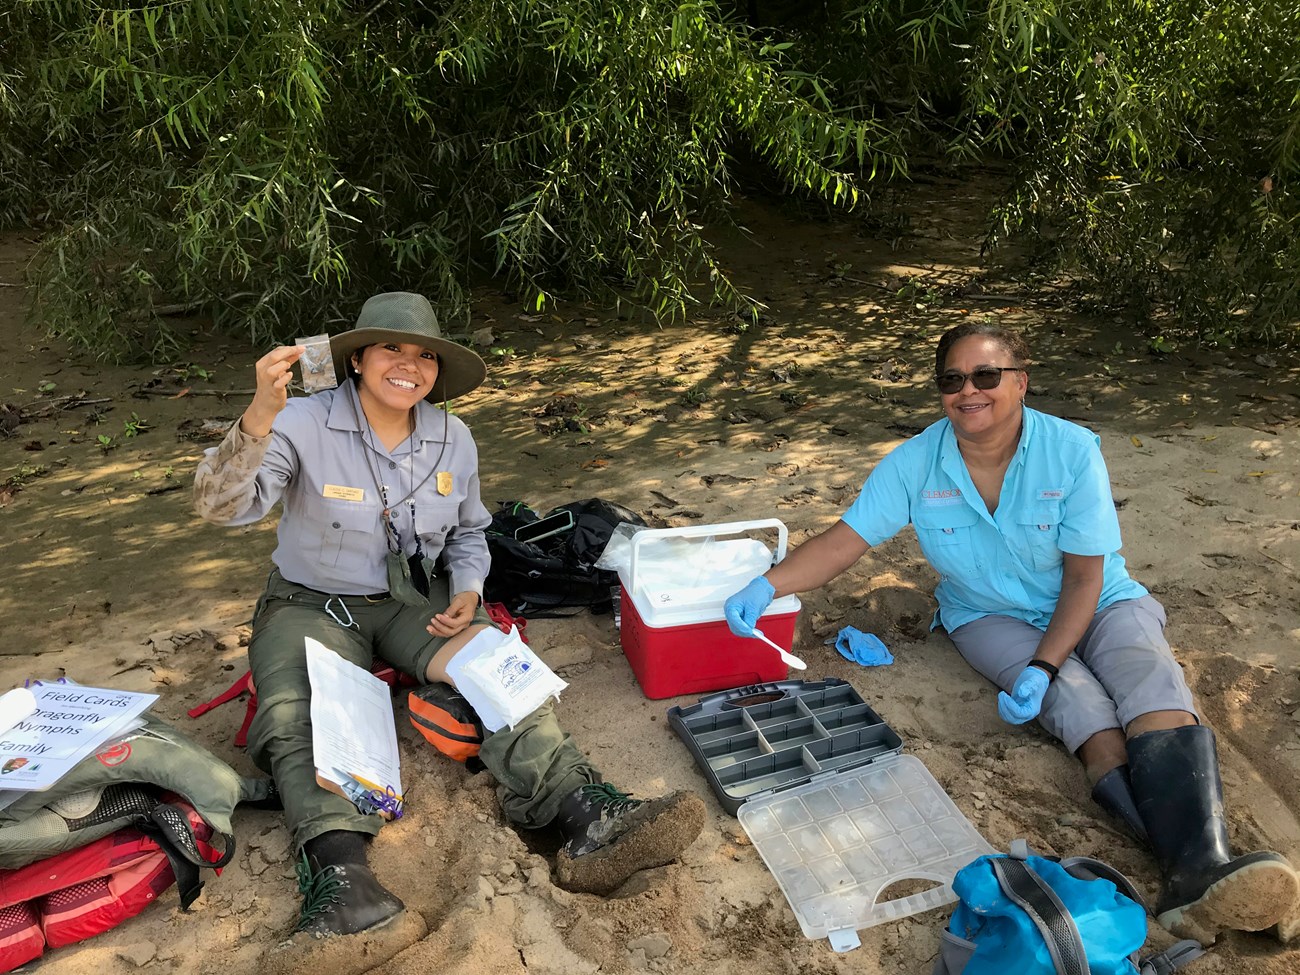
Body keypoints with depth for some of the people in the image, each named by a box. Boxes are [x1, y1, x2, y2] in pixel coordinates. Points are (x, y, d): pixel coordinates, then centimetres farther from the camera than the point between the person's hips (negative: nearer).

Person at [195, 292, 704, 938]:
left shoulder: (453, 439, 1)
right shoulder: (305, 424, -13)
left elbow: (467, 534, 16)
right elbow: (222, 507, -26)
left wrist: (467, 591, -6)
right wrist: (258, 418, -43)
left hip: (415, 600, 2)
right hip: (313, 605, -2)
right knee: (295, 714, -33)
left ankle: (588, 820, -38)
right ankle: (339, 870, -49)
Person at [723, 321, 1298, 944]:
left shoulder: (1072, 451, -17)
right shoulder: (915, 464, -12)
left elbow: (1084, 575, -16)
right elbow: (844, 541, -12)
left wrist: (1042, 667, -29)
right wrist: (766, 586, -30)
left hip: (1095, 605, 0)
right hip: (991, 618, 1)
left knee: (1150, 679, -30)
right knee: (1078, 698, -28)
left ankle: (1201, 870, -47)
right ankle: (1182, 843, -38)